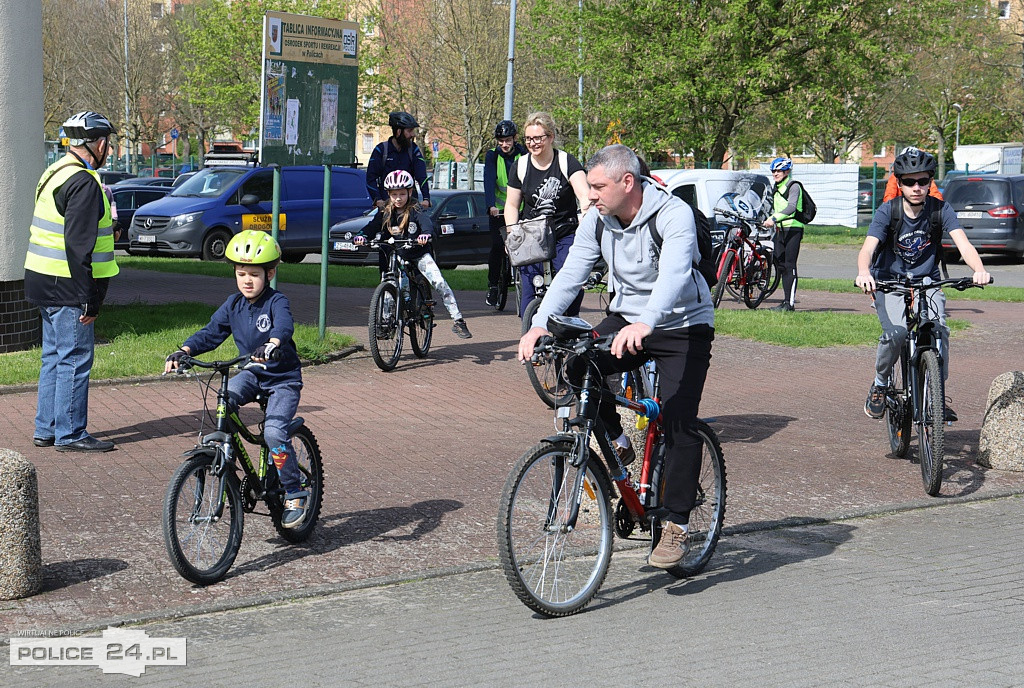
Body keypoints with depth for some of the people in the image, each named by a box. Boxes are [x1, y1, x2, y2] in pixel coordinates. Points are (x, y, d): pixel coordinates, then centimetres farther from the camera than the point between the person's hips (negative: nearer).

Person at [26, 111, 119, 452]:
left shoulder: (55, 174, 15)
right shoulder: (84, 183, -18)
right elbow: (79, 245, -22)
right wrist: (90, 300, -20)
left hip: (45, 283, 10)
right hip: (68, 287, -10)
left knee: (55, 357, 16)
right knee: (74, 360, -3)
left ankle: (46, 429, 22)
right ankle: (70, 434, 2)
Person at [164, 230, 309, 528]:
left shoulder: (277, 302, -14)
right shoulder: (233, 305, 3)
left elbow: (284, 326, -35)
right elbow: (211, 333, -1)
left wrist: (271, 345, -57)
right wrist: (183, 351, -19)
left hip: (283, 379, -5)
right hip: (251, 374, 5)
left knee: (273, 431, -23)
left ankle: (295, 493, -7)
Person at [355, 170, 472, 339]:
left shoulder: (415, 212, -8)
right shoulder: (385, 214, 2)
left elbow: (426, 222, -27)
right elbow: (372, 227, -10)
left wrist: (425, 234, -51)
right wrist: (361, 236, -33)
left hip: (418, 255, -4)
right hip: (395, 256, 4)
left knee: (439, 283, -17)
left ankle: (458, 320, -16)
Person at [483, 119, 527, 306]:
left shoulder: (524, 154, -3)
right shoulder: (492, 156, -3)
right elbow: (489, 180, -17)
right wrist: (491, 205, -33)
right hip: (499, 210, 0)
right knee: (497, 246, -9)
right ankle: (493, 285, 4)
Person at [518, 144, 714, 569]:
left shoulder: (674, 215, -24)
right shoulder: (598, 221, -5)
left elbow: (673, 275, -40)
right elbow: (571, 274, -12)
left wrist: (645, 323, -58)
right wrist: (539, 324, -29)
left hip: (683, 326, -5)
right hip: (626, 320, 5)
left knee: (678, 421, -16)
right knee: (574, 364, -21)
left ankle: (677, 526, -6)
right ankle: (616, 442, 1)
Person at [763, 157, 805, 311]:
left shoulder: (793, 187, -8)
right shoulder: (775, 189, 18)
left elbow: (791, 207, -24)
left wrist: (774, 218, -33)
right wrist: (769, 220, 9)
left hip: (793, 229, -9)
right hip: (781, 230, 9)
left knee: (790, 266, -11)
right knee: (780, 264, 7)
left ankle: (790, 302, -11)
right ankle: (786, 300, 13)